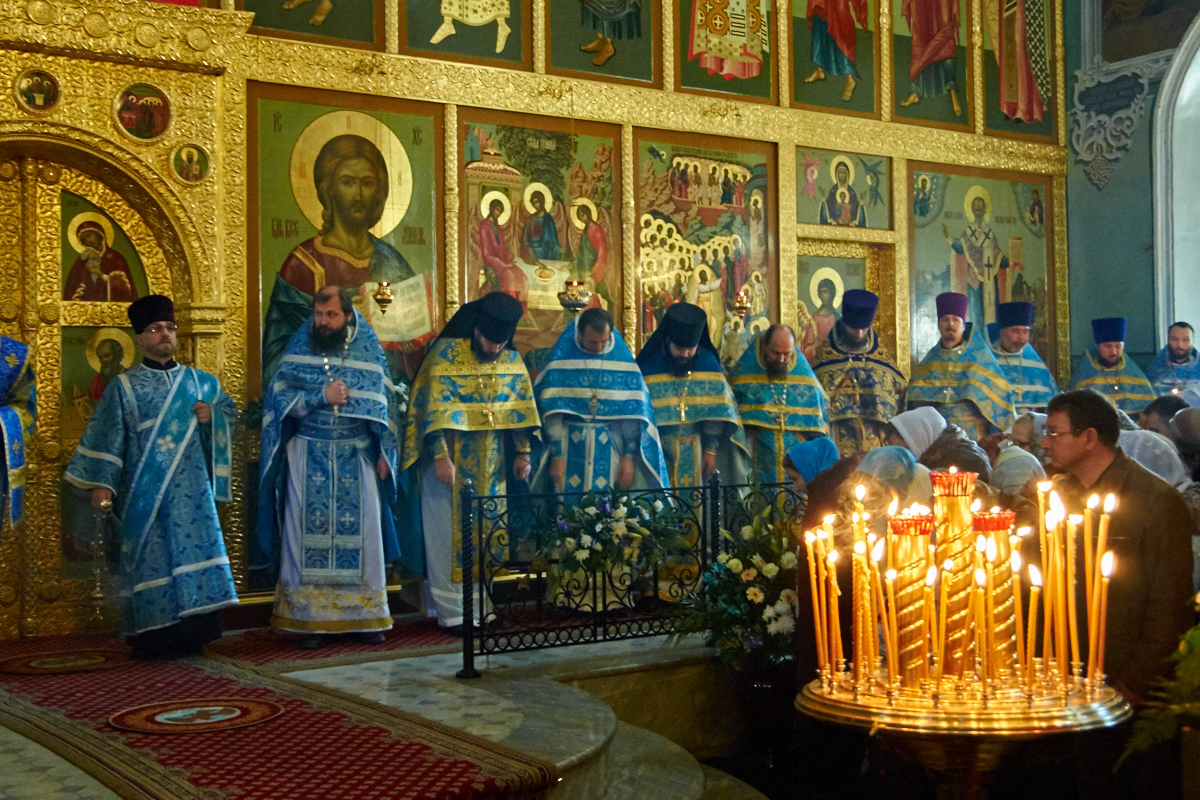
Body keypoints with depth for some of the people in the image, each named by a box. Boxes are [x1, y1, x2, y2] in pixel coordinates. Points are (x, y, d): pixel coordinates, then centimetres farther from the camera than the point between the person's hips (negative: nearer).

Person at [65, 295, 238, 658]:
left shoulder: (201, 382, 12)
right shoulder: (124, 386, 4)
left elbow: (231, 412, 19)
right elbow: (106, 438, 0)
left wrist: (212, 416, -3)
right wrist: (101, 484, -8)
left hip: (191, 490, 3)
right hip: (145, 493, -3)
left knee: (195, 550, -1)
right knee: (151, 557, -3)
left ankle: (191, 635, 6)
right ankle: (153, 638, 4)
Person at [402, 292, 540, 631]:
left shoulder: (512, 361, 2)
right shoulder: (447, 352, -14)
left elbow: (520, 408, 9)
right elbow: (436, 408, -20)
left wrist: (523, 452, 2)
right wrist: (441, 456, -27)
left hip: (489, 465, 5)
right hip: (449, 460, -5)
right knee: (449, 534, -2)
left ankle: (478, 606, 17)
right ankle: (452, 611, 3)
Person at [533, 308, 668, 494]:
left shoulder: (623, 359, 0)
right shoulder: (561, 358, -4)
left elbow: (633, 410, 0)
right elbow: (551, 409, -5)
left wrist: (629, 456, -5)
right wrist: (556, 456, -10)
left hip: (610, 449, 1)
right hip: (570, 449, -1)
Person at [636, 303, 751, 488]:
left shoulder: (708, 363, -1)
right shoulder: (648, 367, -8)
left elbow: (716, 413, 1)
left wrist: (711, 450, -4)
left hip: (696, 451, 2)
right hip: (658, 451, -2)